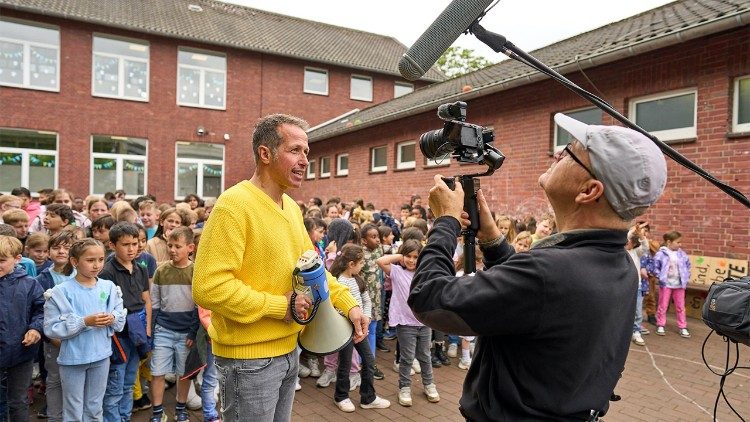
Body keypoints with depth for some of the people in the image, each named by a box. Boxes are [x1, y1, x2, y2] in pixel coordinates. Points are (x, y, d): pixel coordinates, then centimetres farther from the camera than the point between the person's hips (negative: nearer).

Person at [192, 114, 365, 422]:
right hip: (249, 358, -8)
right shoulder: (234, 204, -21)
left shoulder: (291, 207, 6)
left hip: (287, 350, 8)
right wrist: (279, 306, -20)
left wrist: (348, 303, 0)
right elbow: (208, 287, -26)